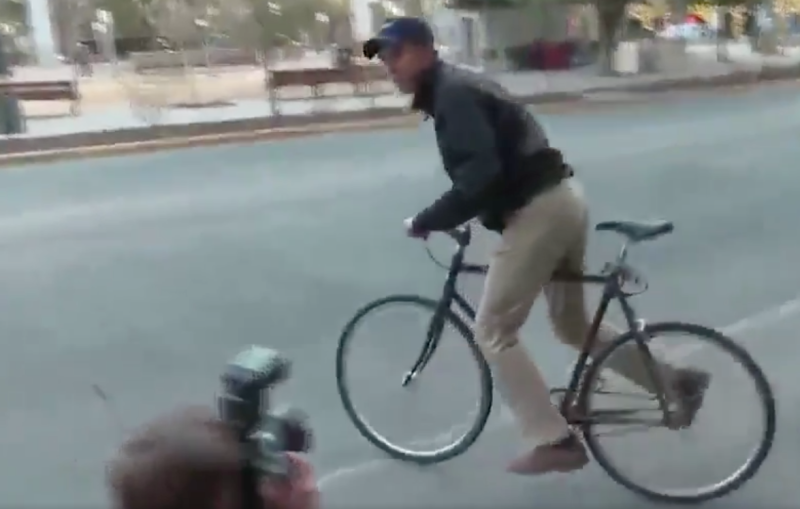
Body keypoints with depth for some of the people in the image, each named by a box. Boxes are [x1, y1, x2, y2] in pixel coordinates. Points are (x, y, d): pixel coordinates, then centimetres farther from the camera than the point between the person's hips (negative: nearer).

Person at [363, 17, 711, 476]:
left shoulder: (452, 94, -12)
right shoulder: (457, 87, 19)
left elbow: (480, 177, -24)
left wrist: (425, 223, -16)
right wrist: (448, 218, 21)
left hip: (538, 211, -10)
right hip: (563, 198, 10)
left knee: (494, 332, -2)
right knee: (573, 323, 21)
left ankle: (555, 441, 2)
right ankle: (678, 382, 27)